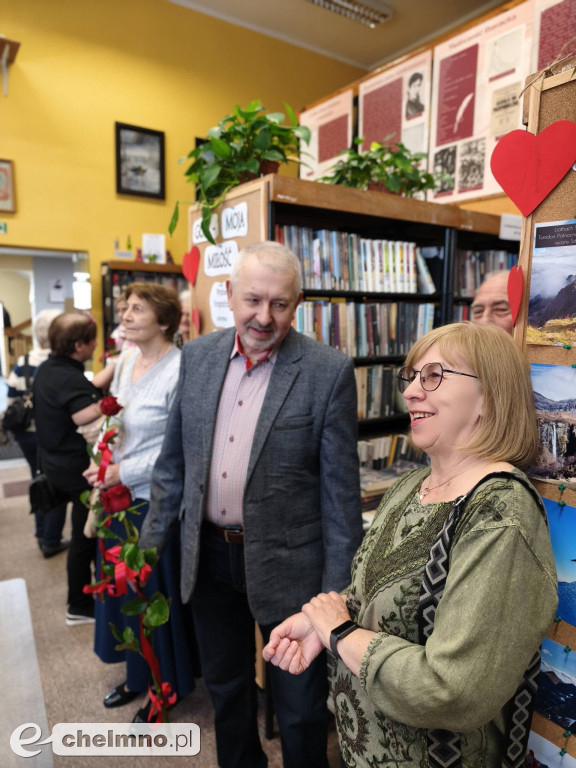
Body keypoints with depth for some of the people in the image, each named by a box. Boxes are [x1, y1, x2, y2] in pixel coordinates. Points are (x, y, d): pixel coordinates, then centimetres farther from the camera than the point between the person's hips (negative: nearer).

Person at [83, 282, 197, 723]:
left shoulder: (179, 370, -20)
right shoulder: (127, 360, 5)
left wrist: (125, 471, -18)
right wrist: (104, 466, 2)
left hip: (155, 500, -7)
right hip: (119, 494, 8)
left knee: (156, 593, 10)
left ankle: (167, 686, 36)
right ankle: (138, 674, 45)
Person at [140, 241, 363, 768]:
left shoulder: (328, 372, -15)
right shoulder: (198, 356, -2)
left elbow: (340, 489, -12)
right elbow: (175, 459, 5)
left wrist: (337, 588, -10)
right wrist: (152, 540, 7)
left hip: (285, 563, -4)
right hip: (209, 556, 5)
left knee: (300, 704, 17)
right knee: (225, 686, 27)